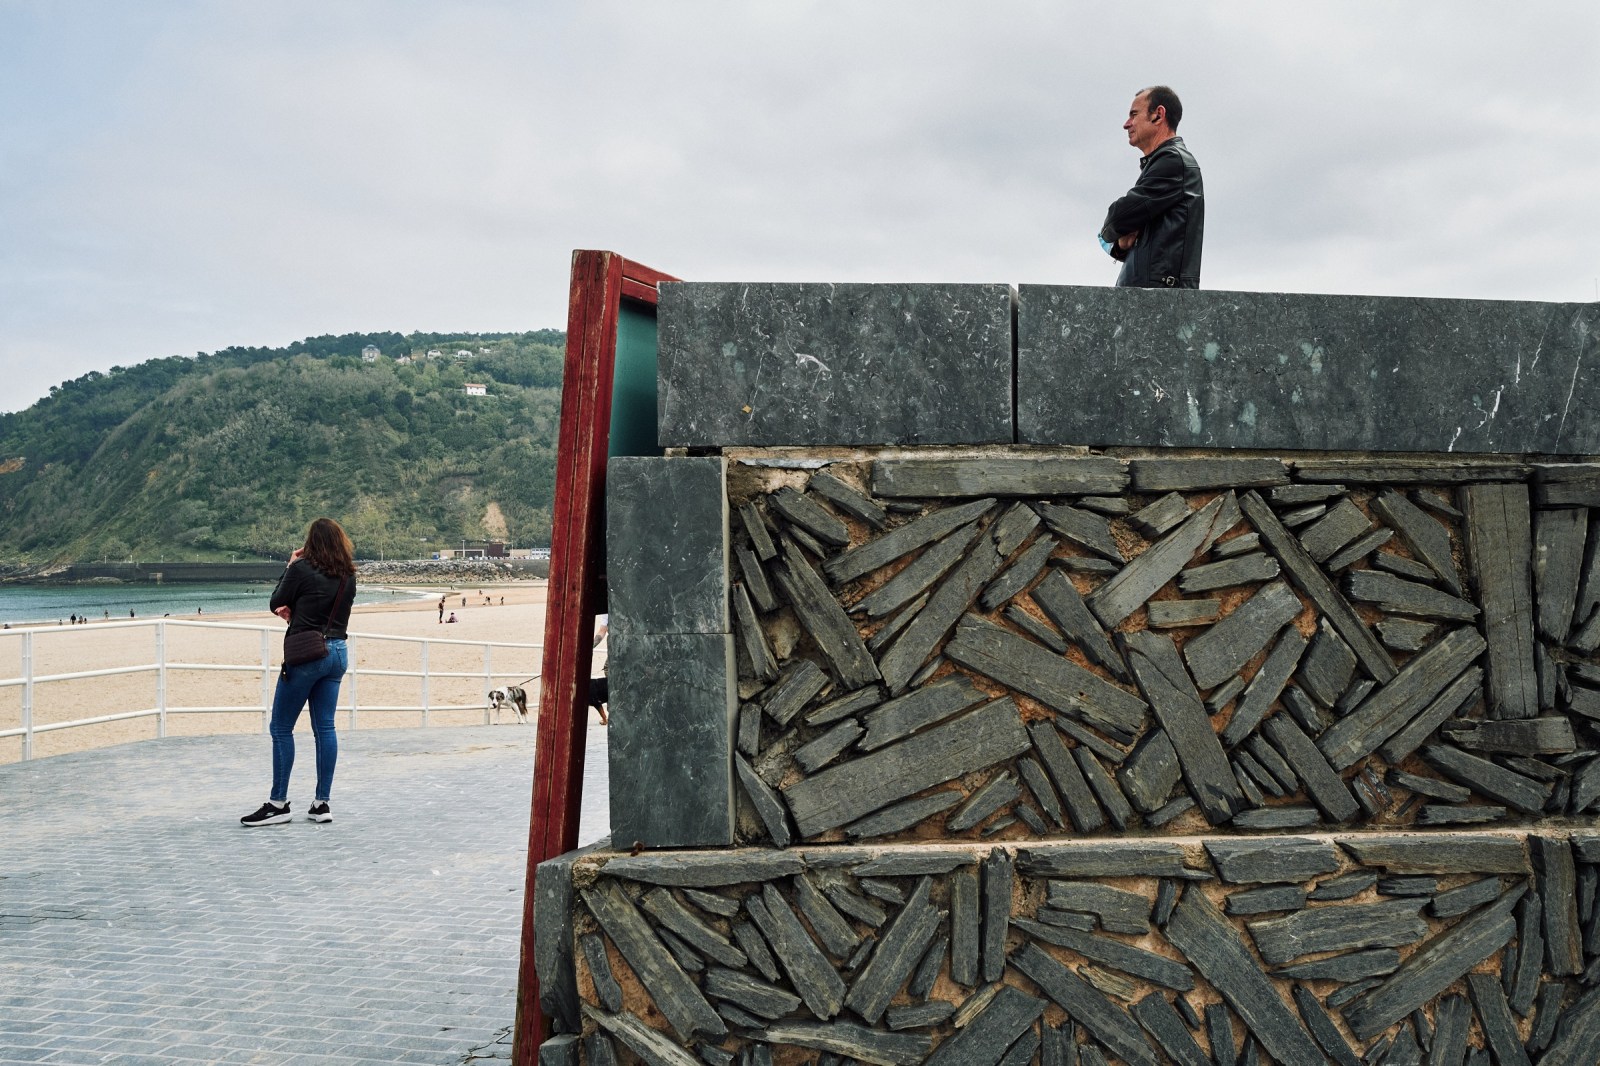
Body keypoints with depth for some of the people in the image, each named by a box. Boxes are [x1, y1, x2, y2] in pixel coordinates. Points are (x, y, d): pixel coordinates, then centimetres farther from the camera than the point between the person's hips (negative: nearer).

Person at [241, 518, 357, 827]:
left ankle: (278, 804, 3)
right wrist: (294, 611, 5)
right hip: (337, 652, 6)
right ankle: (322, 803, 9)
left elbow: (275, 604, 2)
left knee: (281, 728, 2)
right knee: (325, 728, 8)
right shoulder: (348, 575, 7)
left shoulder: (302, 568, -10)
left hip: (306, 654, -6)